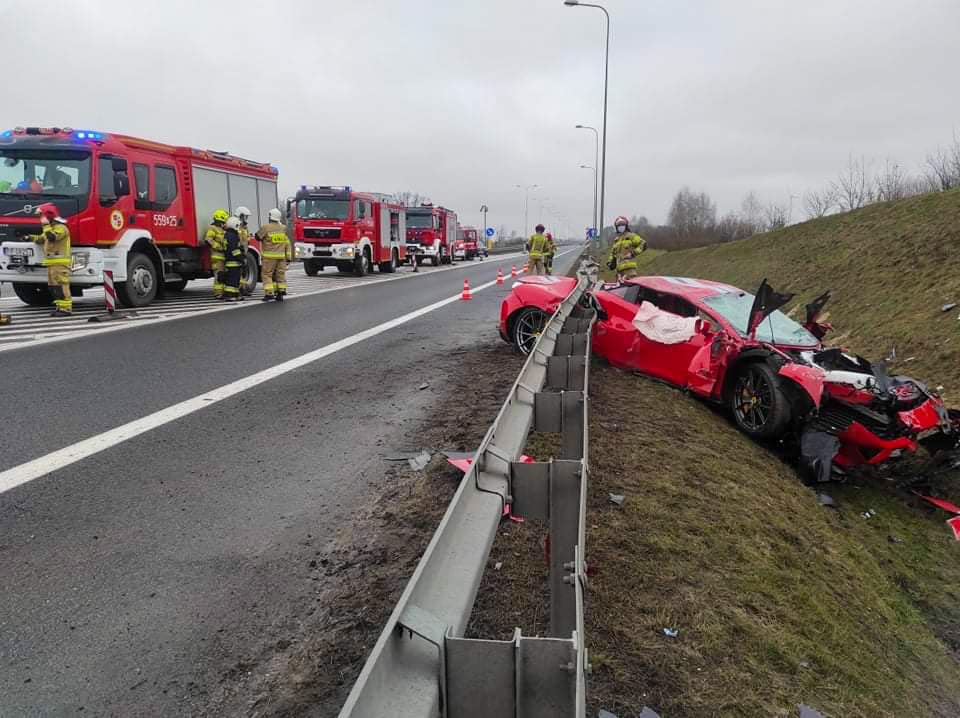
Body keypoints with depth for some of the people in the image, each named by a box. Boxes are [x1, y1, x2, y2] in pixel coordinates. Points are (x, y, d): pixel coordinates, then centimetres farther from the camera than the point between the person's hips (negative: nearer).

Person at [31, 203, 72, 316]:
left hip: (60, 262, -10)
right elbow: (41, 239, 34)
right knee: (53, 285, 10)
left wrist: (46, 225, -16)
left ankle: (66, 308, -14)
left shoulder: (60, 227, -10)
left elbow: (51, 237, -26)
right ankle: (60, 307, 14)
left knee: (61, 285, -13)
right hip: (52, 262, 10)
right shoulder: (52, 227, 22)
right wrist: (30, 237, 24)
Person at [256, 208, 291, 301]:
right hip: (281, 256, 4)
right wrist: (288, 257, 11)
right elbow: (287, 244, 7)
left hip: (270, 256, -4)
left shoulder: (266, 227, -8)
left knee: (267, 274, 2)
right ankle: (281, 292, 10)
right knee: (280, 274, 10)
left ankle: (269, 293, -6)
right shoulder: (283, 228, 5)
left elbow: (258, 237, 5)